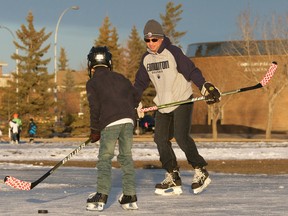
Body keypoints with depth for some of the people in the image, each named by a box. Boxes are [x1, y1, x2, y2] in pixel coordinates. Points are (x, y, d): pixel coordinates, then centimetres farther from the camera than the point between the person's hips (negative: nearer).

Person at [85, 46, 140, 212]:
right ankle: (130, 197, 9)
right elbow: (134, 96, 21)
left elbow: (95, 108, 0)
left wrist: (95, 130, 7)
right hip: (128, 120, 4)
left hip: (110, 122, -4)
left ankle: (101, 197, -11)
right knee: (126, 157, 11)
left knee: (105, 158, -2)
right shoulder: (120, 78, 21)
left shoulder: (92, 83, 7)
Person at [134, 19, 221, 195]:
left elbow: (191, 71, -20)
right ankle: (173, 179, 7)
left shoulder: (173, 52, -13)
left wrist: (205, 87, -32)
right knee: (161, 139, 0)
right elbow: (140, 82, 17)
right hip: (163, 105, 7)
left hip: (182, 101, -7)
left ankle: (201, 172, -8)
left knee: (181, 136, -19)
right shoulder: (146, 59, 7)